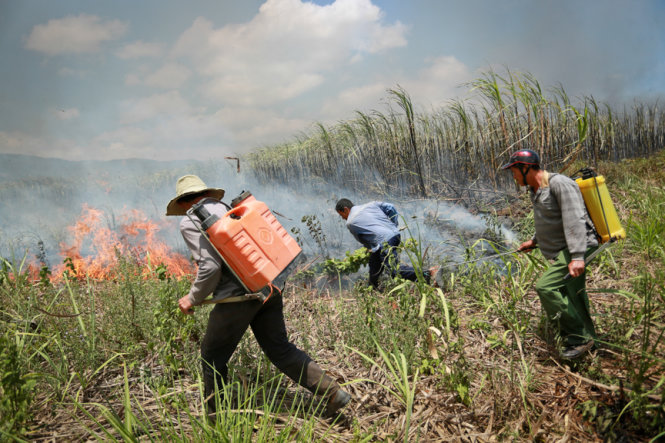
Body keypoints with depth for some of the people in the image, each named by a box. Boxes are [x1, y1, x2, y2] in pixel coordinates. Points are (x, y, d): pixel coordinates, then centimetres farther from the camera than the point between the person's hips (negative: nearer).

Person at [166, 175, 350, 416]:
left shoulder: (189, 222, -3)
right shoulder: (228, 208, 17)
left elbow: (210, 266, -14)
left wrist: (193, 298, 1)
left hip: (238, 296, -7)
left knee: (213, 356, 15)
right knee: (279, 348, 17)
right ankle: (332, 390, 12)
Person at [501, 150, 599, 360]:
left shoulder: (559, 184, -16)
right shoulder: (536, 191, 15)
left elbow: (574, 220, -24)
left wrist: (577, 256, -30)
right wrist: (535, 241, 34)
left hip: (577, 248, -10)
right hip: (562, 252, 10)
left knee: (545, 286, -22)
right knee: (572, 298, 14)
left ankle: (578, 337, -11)